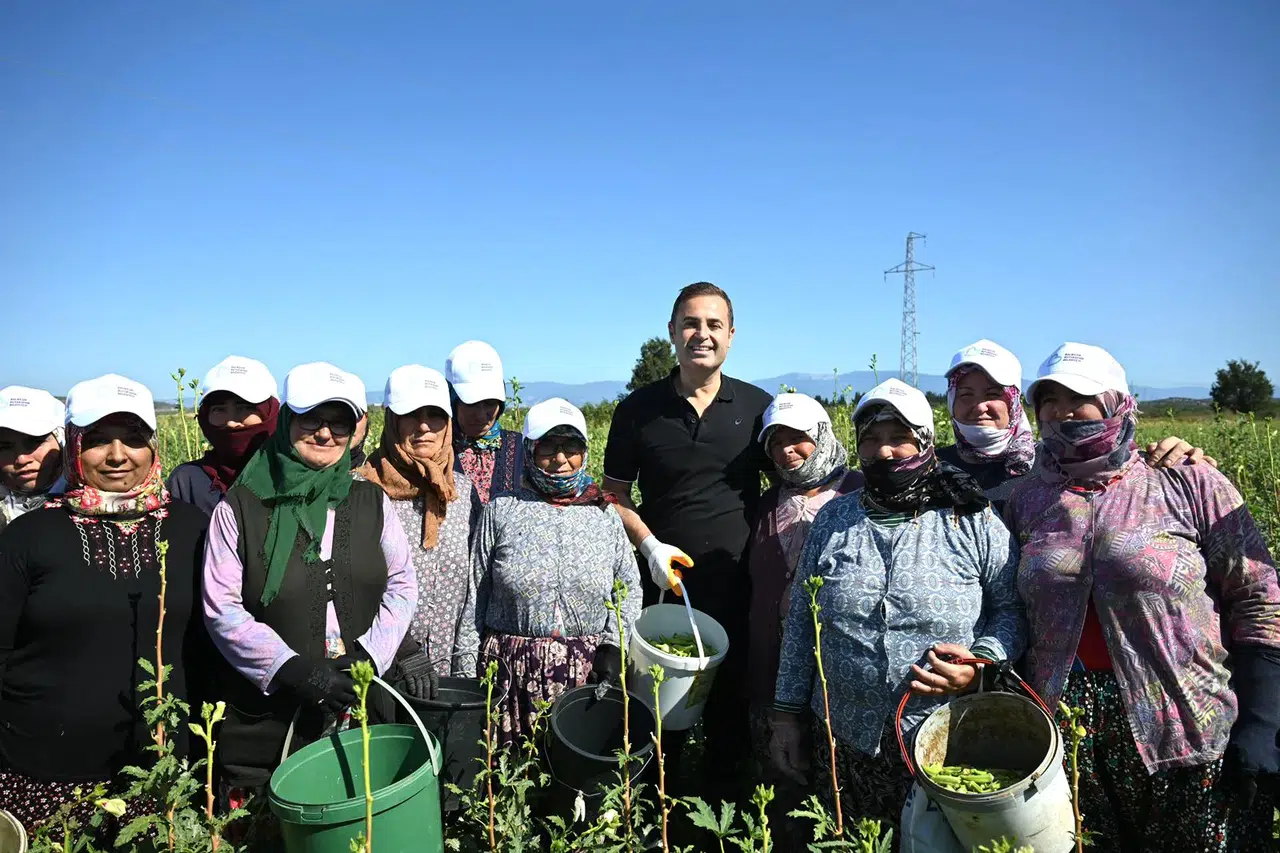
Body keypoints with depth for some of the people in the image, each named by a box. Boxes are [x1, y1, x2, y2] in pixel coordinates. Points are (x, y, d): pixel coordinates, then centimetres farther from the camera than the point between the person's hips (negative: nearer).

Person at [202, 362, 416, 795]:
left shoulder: (371, 500, 4)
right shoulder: (239, 508, -5)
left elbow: (402, 584, 5)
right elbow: (221, 608, -7)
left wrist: (369, 655, -10)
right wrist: (291, 668, -17)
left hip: (361, 706, 3)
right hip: (266, 714, -2)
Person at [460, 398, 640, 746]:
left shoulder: (604, 515, 7)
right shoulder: (501, 511, 2)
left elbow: (630, 586, 14)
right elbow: (475, 593, 4)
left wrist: (613, 644, 1)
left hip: (588, 671, 1)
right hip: (511, 670, -1)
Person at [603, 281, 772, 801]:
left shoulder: (757, 407, 0)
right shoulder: (638, 409, -1)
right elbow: (614, 496, 4)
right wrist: (650, 546, -12)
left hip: (738, 587, 1)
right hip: (663, 584, 0)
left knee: (731, 704, 14)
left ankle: (724, 809, 36)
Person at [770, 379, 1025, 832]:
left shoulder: (975, 522, -3)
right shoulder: (832, 520, 4)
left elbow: (1012, 610, 3)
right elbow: (801, 621, 7)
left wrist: (980, 662, -16)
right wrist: (787, 714, 6)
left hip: (946, 744, -2)